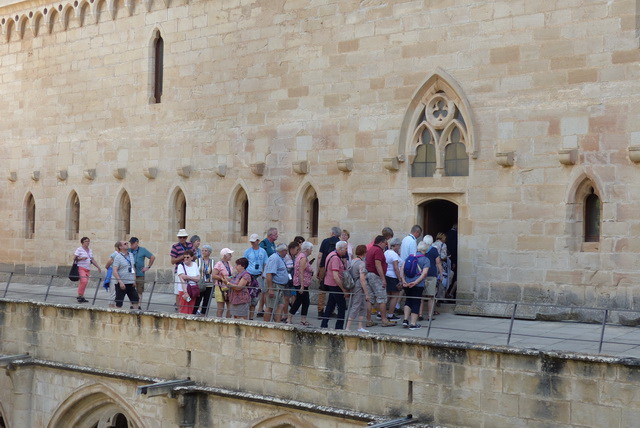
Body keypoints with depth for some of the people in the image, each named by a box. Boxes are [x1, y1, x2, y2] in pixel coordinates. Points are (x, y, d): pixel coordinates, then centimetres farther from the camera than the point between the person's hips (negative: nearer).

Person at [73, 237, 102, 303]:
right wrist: (81, 258, -20)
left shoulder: (90, 250, 19)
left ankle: (81, 297, 7)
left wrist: (98, 267, 17)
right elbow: (74, 258, -6)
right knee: (84, 281, -21)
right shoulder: (79, 249, -2)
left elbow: (92, 260, 23)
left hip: (88, 269, 7)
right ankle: (80, 295, -14)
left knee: (84, 282, 3)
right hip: (81, 268, -7)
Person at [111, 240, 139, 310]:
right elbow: (115, 271, -16)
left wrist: (134, 280, 11)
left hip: (131, 283, 7)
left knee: (135, 300, 8)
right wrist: (120, 282, -22)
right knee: (118, 304, -3)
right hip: (122, 283, -7)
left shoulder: (131, 255, 11)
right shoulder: (118, 257, -10)